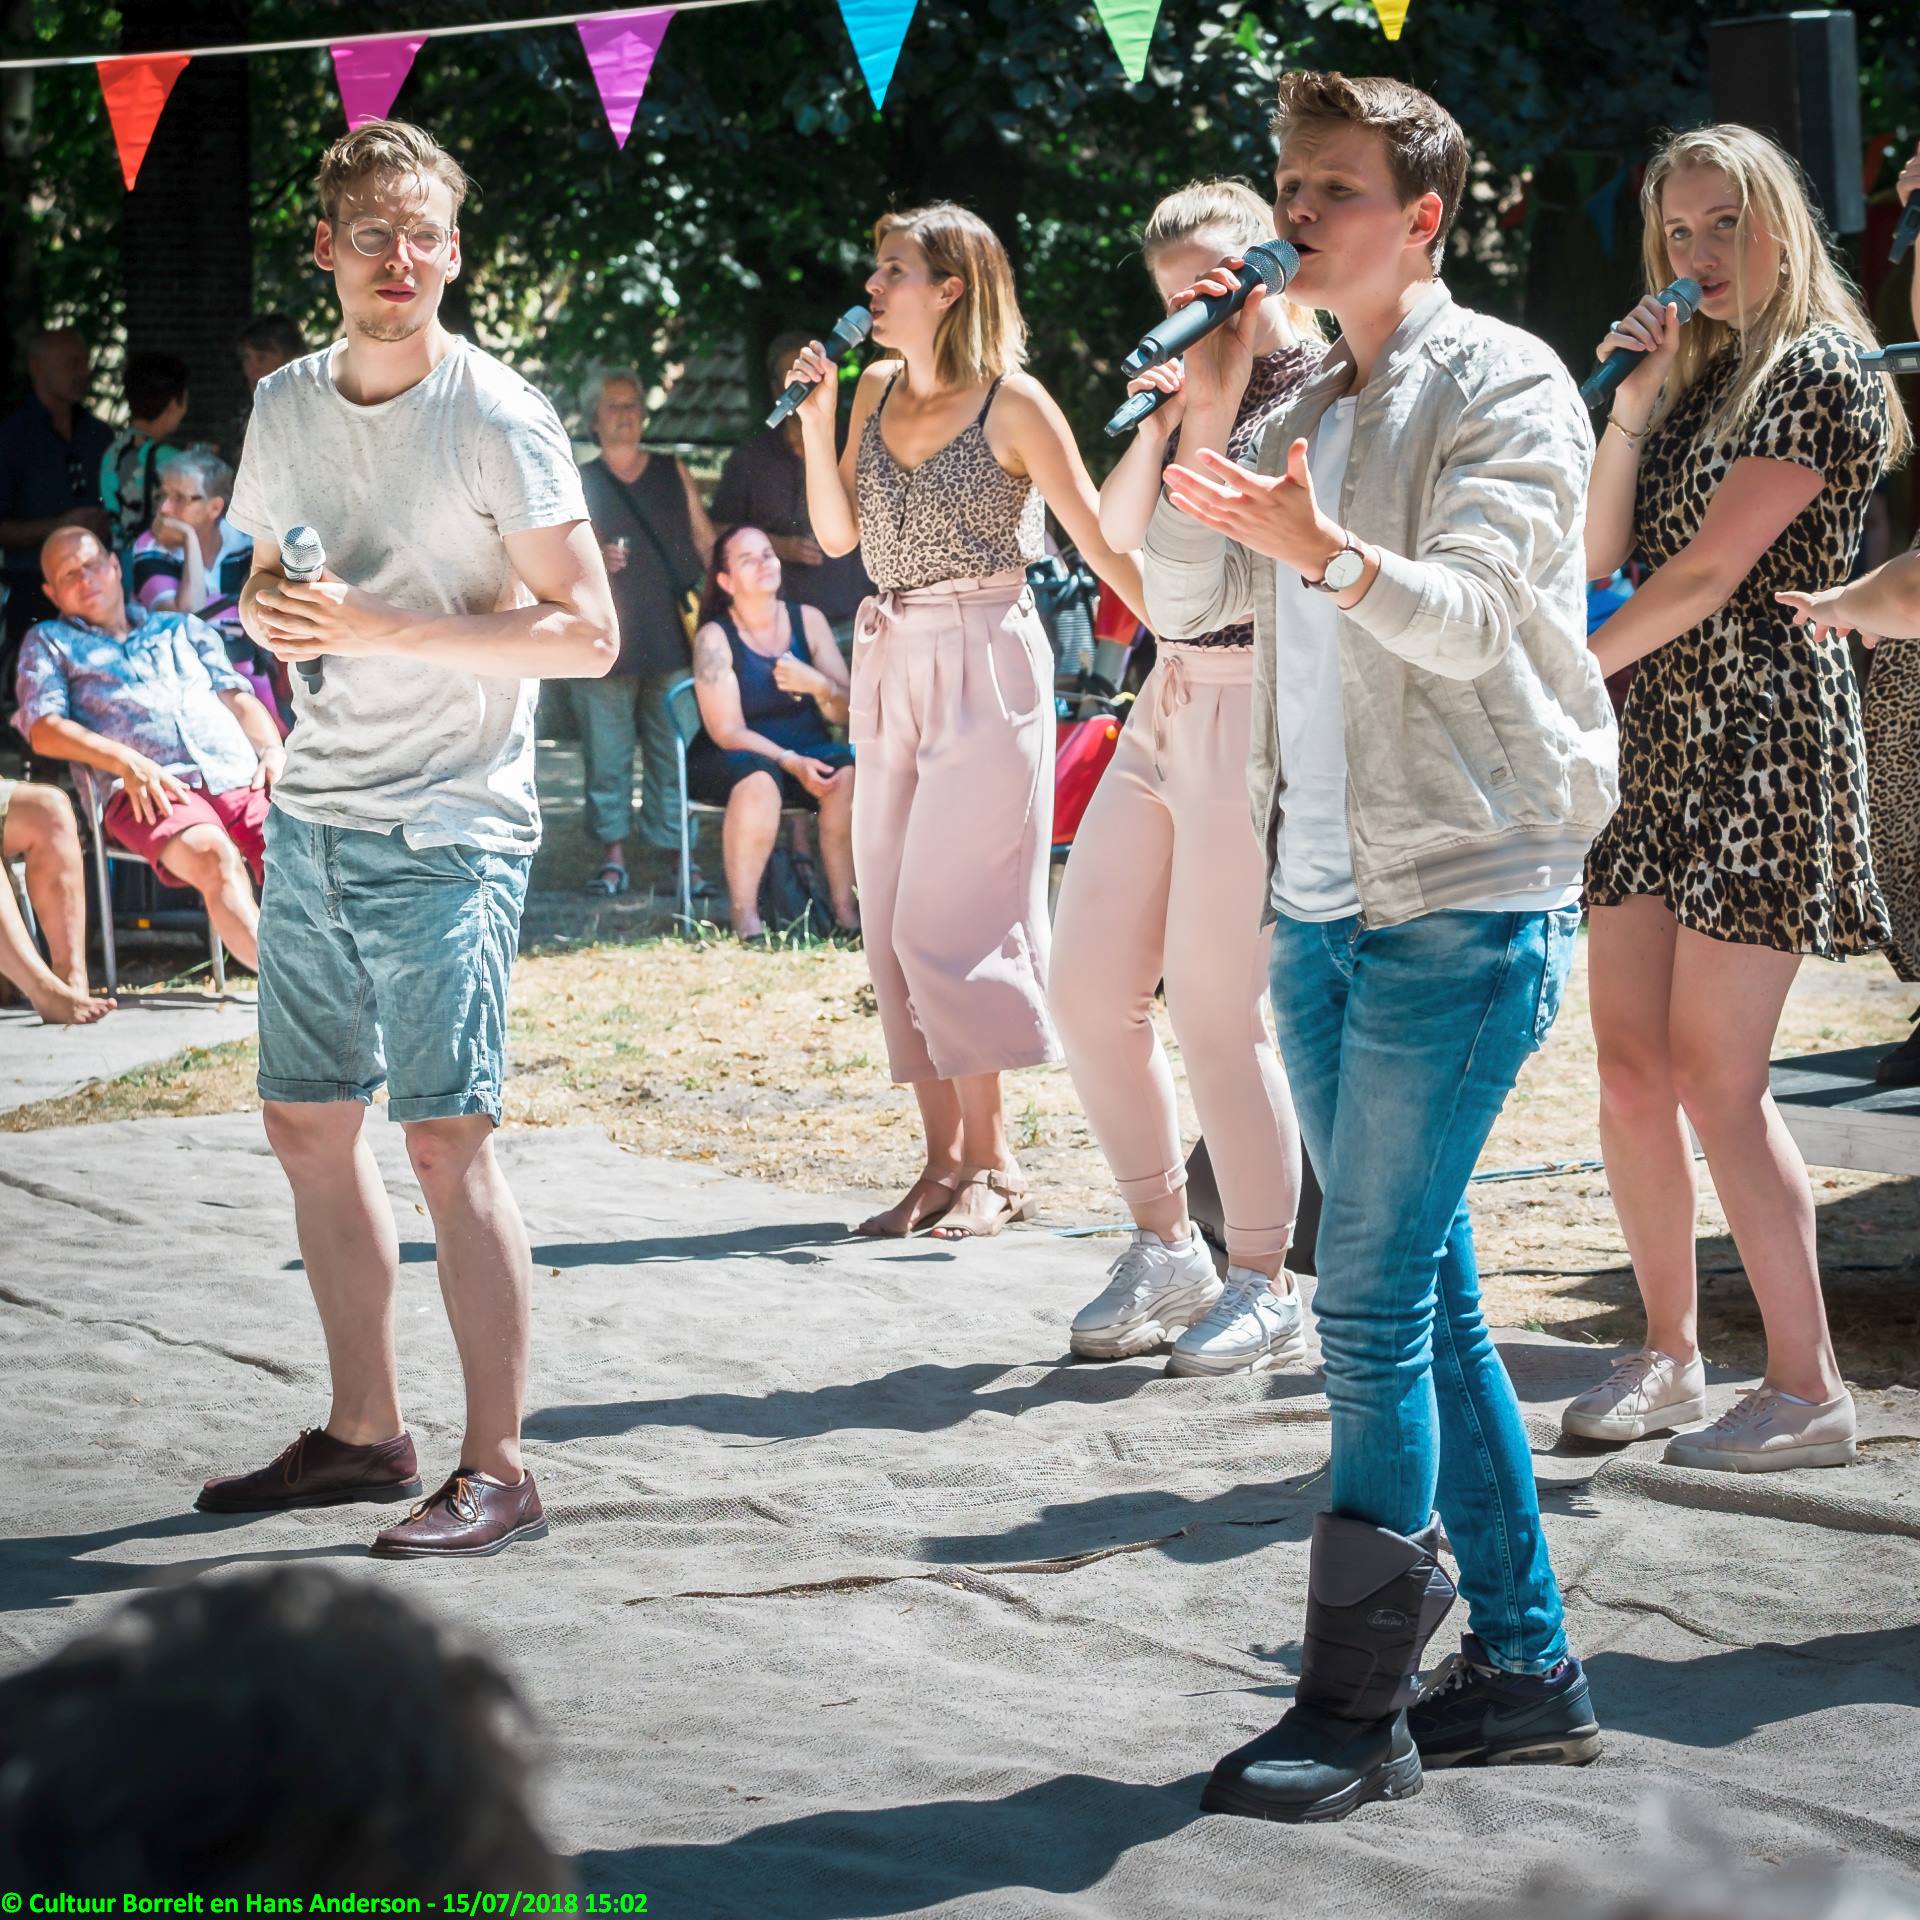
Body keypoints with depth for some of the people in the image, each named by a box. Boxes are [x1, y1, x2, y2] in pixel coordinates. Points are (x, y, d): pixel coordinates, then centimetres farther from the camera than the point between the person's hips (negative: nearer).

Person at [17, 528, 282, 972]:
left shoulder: (183, 630, 35)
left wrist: (273, 750, 3)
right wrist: (127, 763, -7)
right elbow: (44, 730, 10)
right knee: (214, 855, -38)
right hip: (148, 791, -3)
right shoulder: (49, 642, 26)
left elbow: (239, 698, 27)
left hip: (242, 778, 3)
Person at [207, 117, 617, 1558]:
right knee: (309, 1125, 12)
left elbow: (589, 635, -13)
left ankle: (498, 1469, -8)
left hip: (448, 828, -7)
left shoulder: (499, 422, -9)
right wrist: (273, 613, 3)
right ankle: (365, 1431, 24)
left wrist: (384, 627, -20)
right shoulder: (286, 408, 11)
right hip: (313, 818, 7)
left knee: (447, 1138, -12)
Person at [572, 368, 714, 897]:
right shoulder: (579, 484, 11)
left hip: (672, 635, 1)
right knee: (606, 752, -4)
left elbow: (705, 540, 15)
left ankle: (677, 850, 2)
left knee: (674, 750, -2)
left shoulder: (672, 474, 14)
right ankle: (613, 854, 1)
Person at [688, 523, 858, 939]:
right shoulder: (715, 638, -9)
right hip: (729, 761, -3)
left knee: (847, 774, -29)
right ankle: (745, 917, -30)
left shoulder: (808, 620, 1)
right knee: (759, 780, -37)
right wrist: (790, 762, -28)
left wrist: (818, 684, -24)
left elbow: (846, 714, -1)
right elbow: (727, 731, -15)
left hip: (807, 754, 3)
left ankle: (845, 909, -23)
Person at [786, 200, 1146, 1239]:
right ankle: (943, 1161, 11)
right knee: (893, 923, 5)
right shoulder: (876, 390, 11)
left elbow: (1099, 539, -8)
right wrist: (816, 420, -2)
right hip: (890, 666, 7)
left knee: (942, 920, -10)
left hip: (984, 664, -7)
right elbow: (836, 532, 9)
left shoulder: (1010, 403, -8)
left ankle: (989, 1162, 0)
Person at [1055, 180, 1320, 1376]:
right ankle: (1166, 1248, 19)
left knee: (1215, 1006, -7)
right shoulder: (1202, 390, 17)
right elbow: (1122, 539, 13)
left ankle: (1267, 1285, 5)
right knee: (1088, 985, 6)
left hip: (1260, 712, -8)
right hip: (1168, 704, 8)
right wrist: (1157, 422, 1)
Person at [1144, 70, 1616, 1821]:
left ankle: (1359, 1706, -7)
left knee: (1371, 1302, -11)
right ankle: (1525, 1670, 17)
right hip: (1321, 904, 8)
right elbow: (1183, 603, 9)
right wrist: (1205, 425, -4)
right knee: (1427, 1297, 10)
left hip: (1464, 903, -8)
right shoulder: (1309, 413, 17)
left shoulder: (1504, 389, -7)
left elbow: (1472, 615, -20)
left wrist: (1323, 550, -38)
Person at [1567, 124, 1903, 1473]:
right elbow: (1602, 552, 9)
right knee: (1631, 1065, 6)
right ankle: (1669, 1359, 16)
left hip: (1762, 741, -8)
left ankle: (1809, 1390, -5)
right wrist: (1634, 401, -3)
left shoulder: (1817, 371, -8)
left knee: (1713, 1079, -11)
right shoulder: (1698, 377, 17)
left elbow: (1711, 570, -15)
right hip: (1653, 742, 8)